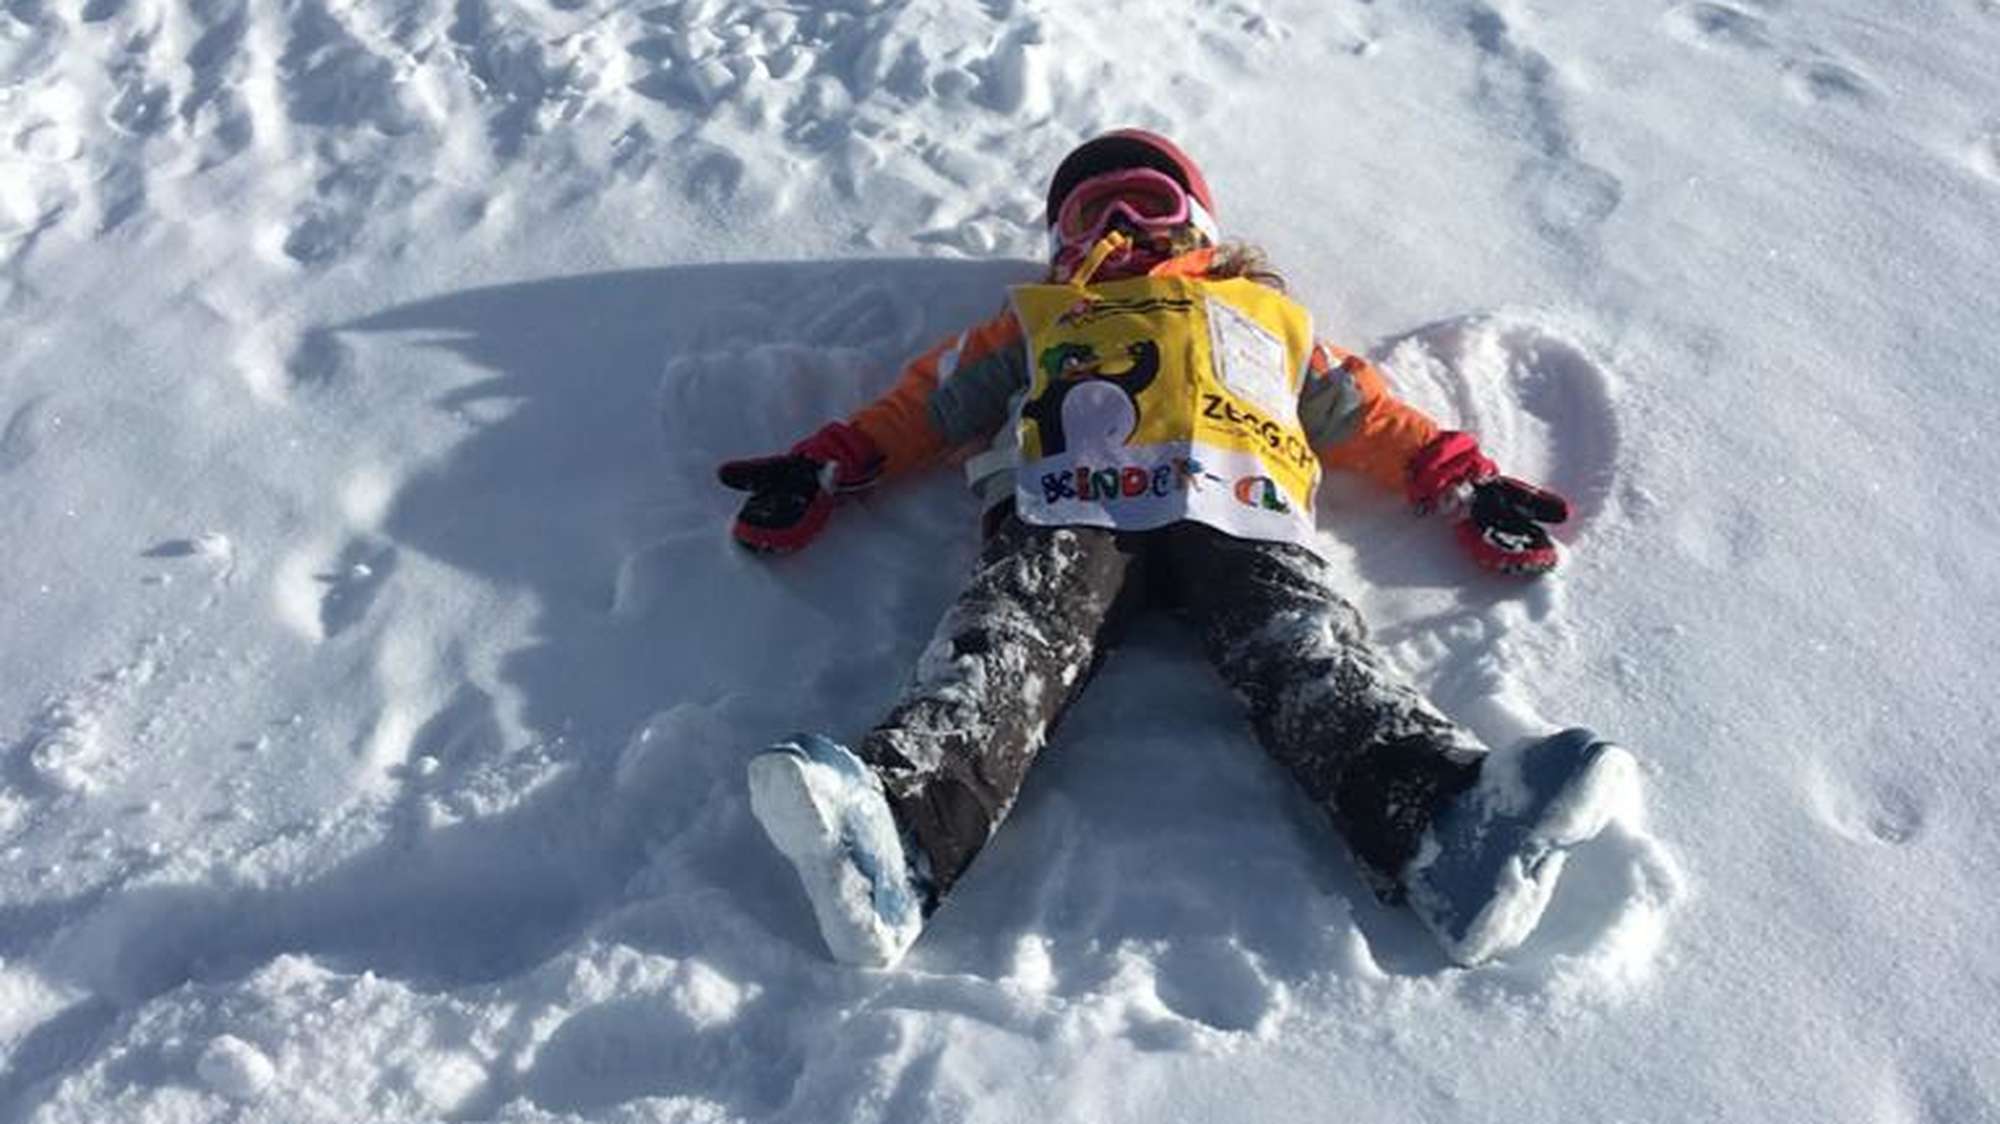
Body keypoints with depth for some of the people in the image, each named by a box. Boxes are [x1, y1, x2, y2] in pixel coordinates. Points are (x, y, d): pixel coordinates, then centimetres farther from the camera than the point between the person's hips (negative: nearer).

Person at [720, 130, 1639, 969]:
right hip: (1066, 512, 0)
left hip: (1235, 513, 1)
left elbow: (1366, 413, 33)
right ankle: (898, 832, -55)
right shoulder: (1036, 321, 38)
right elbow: (923, 402, 31)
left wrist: (1463, 484, 20)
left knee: (1309, 653, -28)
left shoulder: (1263, 314, 39)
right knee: (1008, 639, -31)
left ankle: (1445, 828, -51)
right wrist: (825, 469, 18)